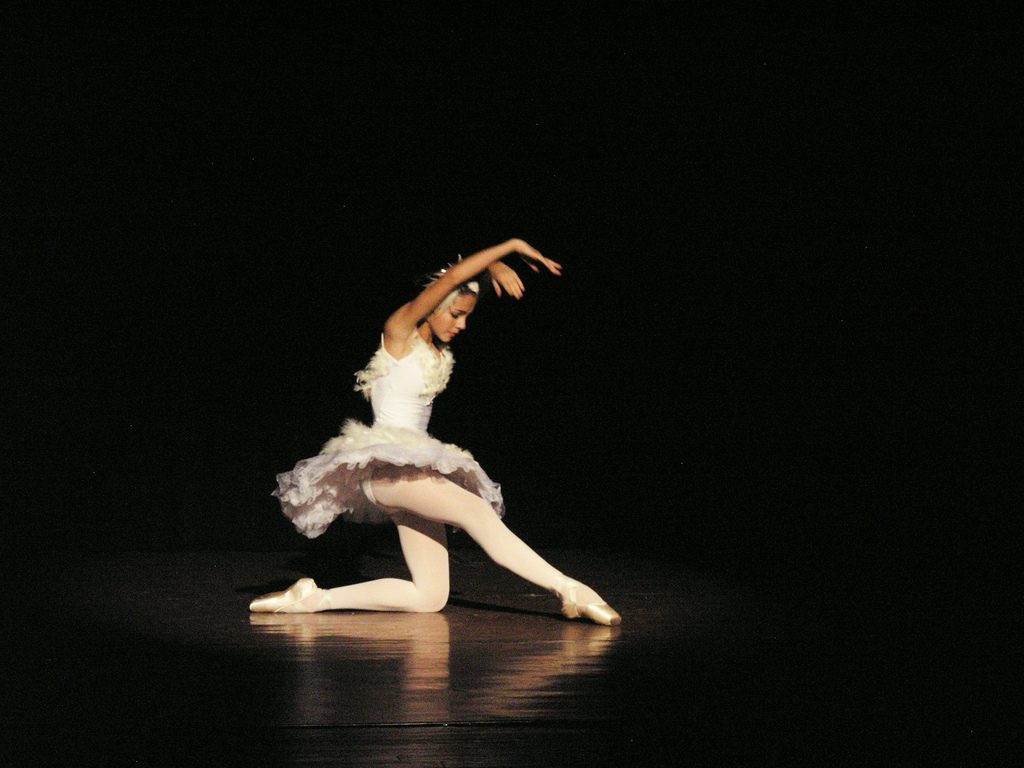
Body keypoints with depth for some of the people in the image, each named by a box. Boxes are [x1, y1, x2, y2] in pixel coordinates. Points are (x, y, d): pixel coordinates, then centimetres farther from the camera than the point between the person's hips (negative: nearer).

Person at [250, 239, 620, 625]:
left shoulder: (436, 347, 14)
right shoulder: (399, 331, -6)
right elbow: (452, 277, -16)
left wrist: (494, 265, 3)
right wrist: (512, 246, -10)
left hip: (414, 471, 9)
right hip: (384, 467, -9)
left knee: (430, 596, -2)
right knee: (476, 510, -31)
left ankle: (312, 598, 1)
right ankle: (568, 590, -41)